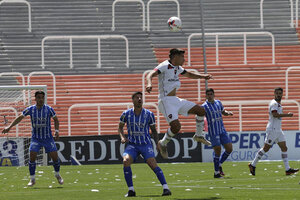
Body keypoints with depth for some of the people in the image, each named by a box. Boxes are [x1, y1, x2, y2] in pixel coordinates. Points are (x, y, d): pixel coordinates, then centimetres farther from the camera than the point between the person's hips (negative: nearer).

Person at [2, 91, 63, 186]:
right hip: (35, 138, 0)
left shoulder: (49, 109, -7)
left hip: (48, 138, 0)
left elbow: (55, 119, 8)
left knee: (55, 157, -4)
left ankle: (57, 175, 24)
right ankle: (32, 179, 0)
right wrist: (9, 127, 1)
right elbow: (19, 118, 7)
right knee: (32, 157, -14)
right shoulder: (30, 109, -4)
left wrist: (57, 130, -4)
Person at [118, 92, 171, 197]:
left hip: (146, 144, -1)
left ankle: (166, 188, -19)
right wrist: (122, 137, -3)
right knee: (126, 161, -25)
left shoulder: (149, 114, -1)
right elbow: (120, 127, 16)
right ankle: (131, 190, -14)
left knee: (153, 164, -22)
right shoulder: (126, 114, 0)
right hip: (132, 145, 1)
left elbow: (154, 131, 11)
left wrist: (157, 143, -1)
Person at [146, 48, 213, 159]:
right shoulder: (164, 66, -12)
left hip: (176, 100, 9)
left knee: (201, 111, 6)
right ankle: (162, 144, 1)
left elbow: (189, 74, 31)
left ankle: (198, 135, 24)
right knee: (176, 126, -24)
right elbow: (151, 74, -27)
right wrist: (149, 83, -48)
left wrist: (203, 76, 16)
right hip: (166, 101, -9)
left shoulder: (177, 68, 14)